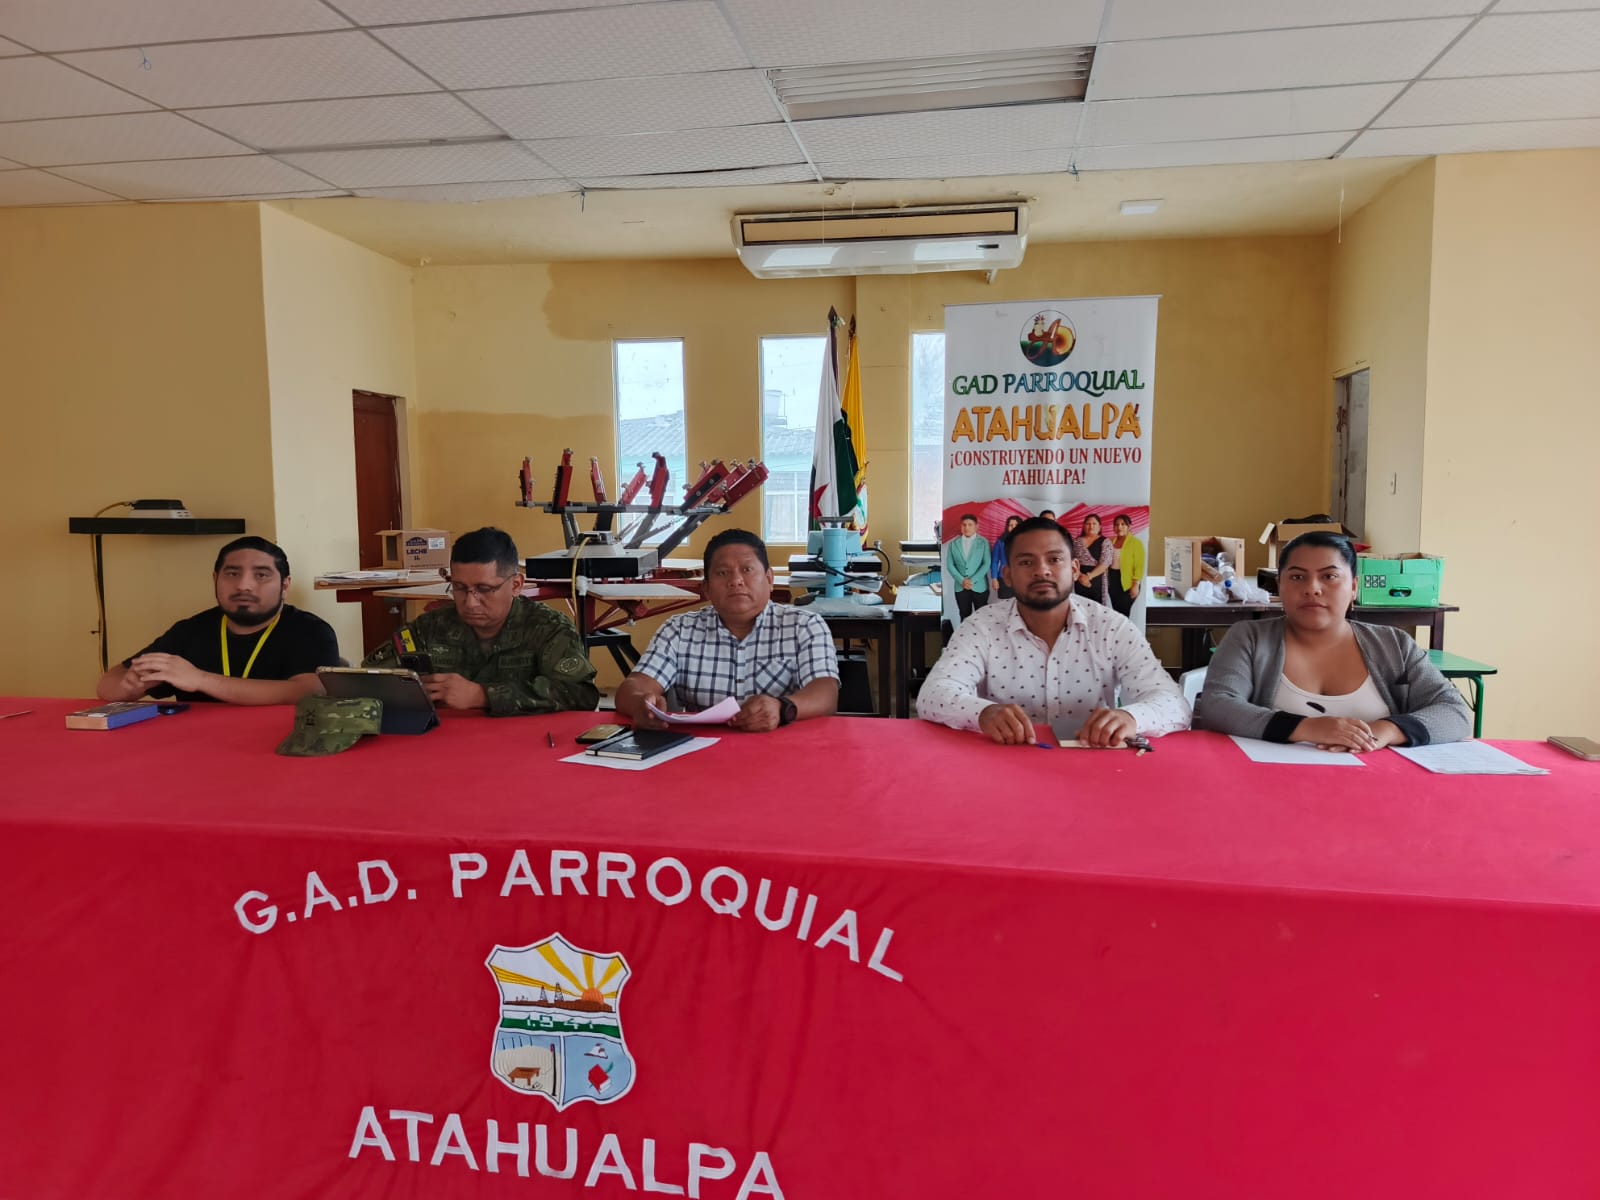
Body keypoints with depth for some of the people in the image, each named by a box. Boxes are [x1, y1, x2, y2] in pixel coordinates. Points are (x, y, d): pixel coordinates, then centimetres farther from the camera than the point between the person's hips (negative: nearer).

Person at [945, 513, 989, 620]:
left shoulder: (983, 543, 1)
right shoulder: (953, 544, 6)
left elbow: (986, 564, -5)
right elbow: (950, 565, 2)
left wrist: (972, 580, -13)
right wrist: (962, 580, -10)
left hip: (979, 586, -2)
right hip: (960, 587, 2)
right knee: (965, 617, 7)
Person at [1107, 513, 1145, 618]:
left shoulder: (1135, 542, -7)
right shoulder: (1111, 541, 9)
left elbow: (1139, 565, -11)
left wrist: (1136, 584, -16)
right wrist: (1106, 579, 4)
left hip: (1127, 582, -6)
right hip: (1113, 578, 6)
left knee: (1124, 612, -5)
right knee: (1116, 610, 10)